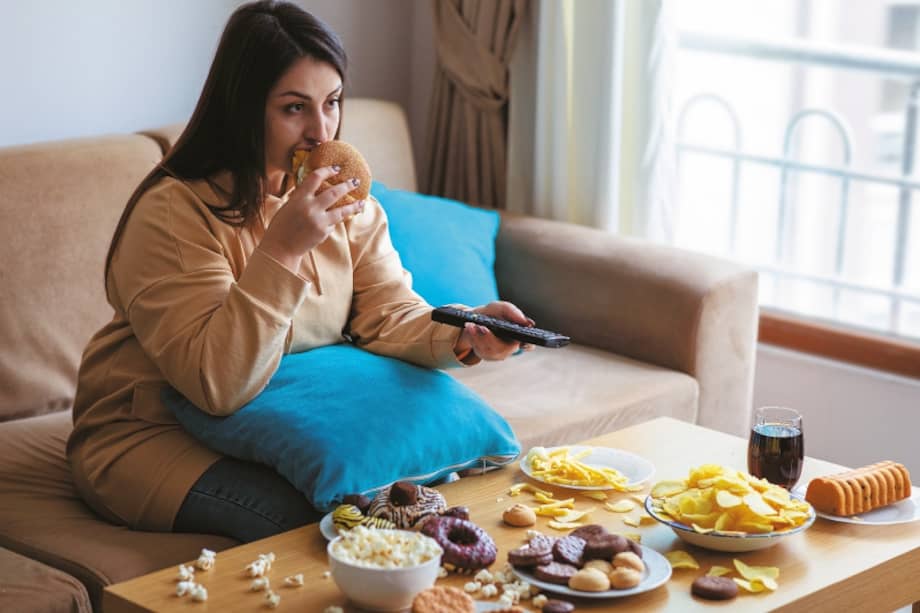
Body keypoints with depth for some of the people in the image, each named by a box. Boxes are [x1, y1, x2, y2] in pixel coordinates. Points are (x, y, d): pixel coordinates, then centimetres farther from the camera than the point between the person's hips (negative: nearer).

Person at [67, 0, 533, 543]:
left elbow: (389, 314, -7)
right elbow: (218, 385, -28)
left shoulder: (346, 200, 1)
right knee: (313, 512, -31)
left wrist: (464, 335, -29)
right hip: (154, 435, -6)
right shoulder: (173, 212, -22)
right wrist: (282, 250, -35)